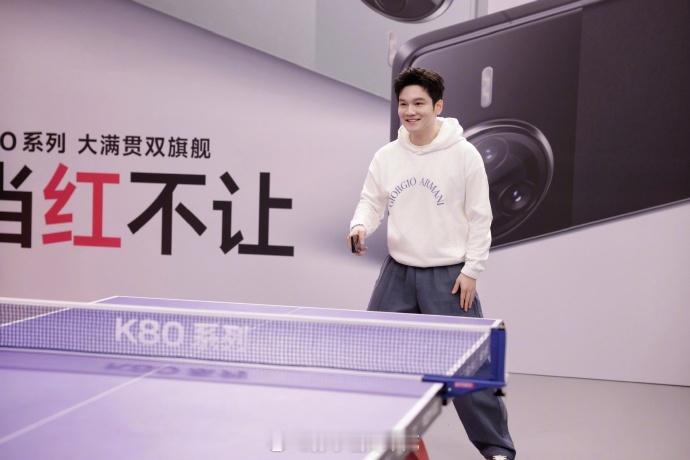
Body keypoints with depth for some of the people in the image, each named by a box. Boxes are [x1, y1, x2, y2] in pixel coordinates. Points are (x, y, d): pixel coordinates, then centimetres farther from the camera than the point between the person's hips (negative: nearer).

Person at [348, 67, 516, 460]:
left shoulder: (464, 155, -8)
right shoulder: (386, 157, 2)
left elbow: (480, 217, -5)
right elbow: (372, 202, 10)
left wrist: (471, 271, -8)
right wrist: (360, 226, -13)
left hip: (449, 276, -4)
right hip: (398, 272, 5)